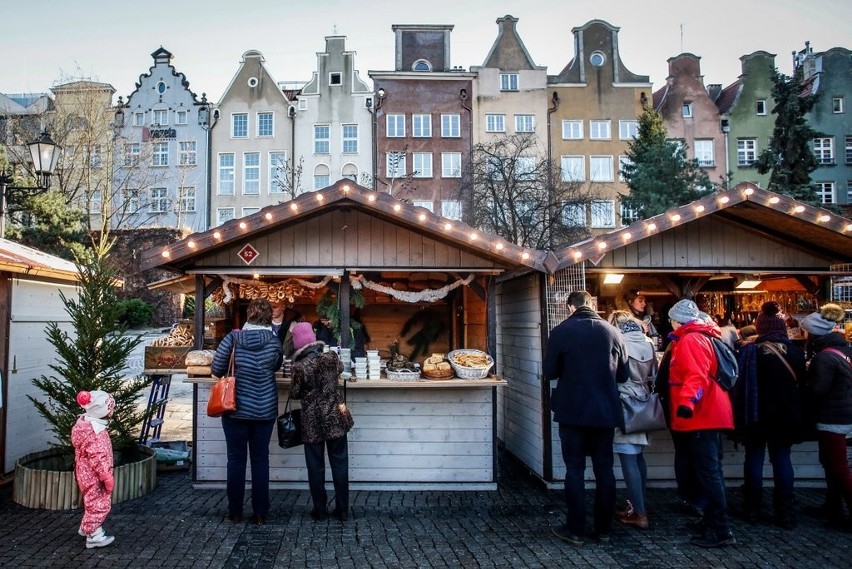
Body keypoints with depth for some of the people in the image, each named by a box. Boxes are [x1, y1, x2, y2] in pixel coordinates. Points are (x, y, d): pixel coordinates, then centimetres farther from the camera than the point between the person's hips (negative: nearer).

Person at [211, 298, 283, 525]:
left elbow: (216, 370, -4)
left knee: (236, 460, 10)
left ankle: (235, 512, 19)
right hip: (265, 411, 1)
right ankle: (260, 513, 15)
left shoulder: (233, 338, -9)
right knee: (260, 460, 10)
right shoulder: (274, 341, -5)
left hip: (236, 410, -1)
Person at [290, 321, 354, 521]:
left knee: (315, 466, 10)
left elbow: (294, 394, -3)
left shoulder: (299, 367, -15)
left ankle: (319, 510, 17)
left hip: (312, 422, -2)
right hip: (335, 418, 2)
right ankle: (342, 510, 16)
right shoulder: (331, 357, -6)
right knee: (339, 464, 10)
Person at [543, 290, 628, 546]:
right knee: (604, 470, 11)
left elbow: (549, 372, -4)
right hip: (606, 412, 3)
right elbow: (623, 374, 5)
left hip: (573, 412, -3)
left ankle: (575, 530, 9)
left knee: (574, 470, 5)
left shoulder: (560, 332, -9)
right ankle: (603, 529, 19)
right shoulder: (612, 332, -1)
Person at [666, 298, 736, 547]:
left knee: (708, 472, -8)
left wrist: (687, 401, -38)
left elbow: (696, 376, -26)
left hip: (702, 417, -10)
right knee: (711, 470, 15)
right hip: (710, 414, 10)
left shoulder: (691, 340, -13)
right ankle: (712, 521, 25)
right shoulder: (704, 337, 18)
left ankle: (721, 531, -4)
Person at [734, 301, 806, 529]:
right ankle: (785, 512, 10)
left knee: (754, 459, 7)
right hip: (786, 415, 3)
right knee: (782, 459, 9)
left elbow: (741, 386, -11)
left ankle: (752, 509, 12)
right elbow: (801, 382, 9)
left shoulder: (750, 350, -13)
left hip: (758, 414, -3)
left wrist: (741, 417, -5)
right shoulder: (795, 351, -1)